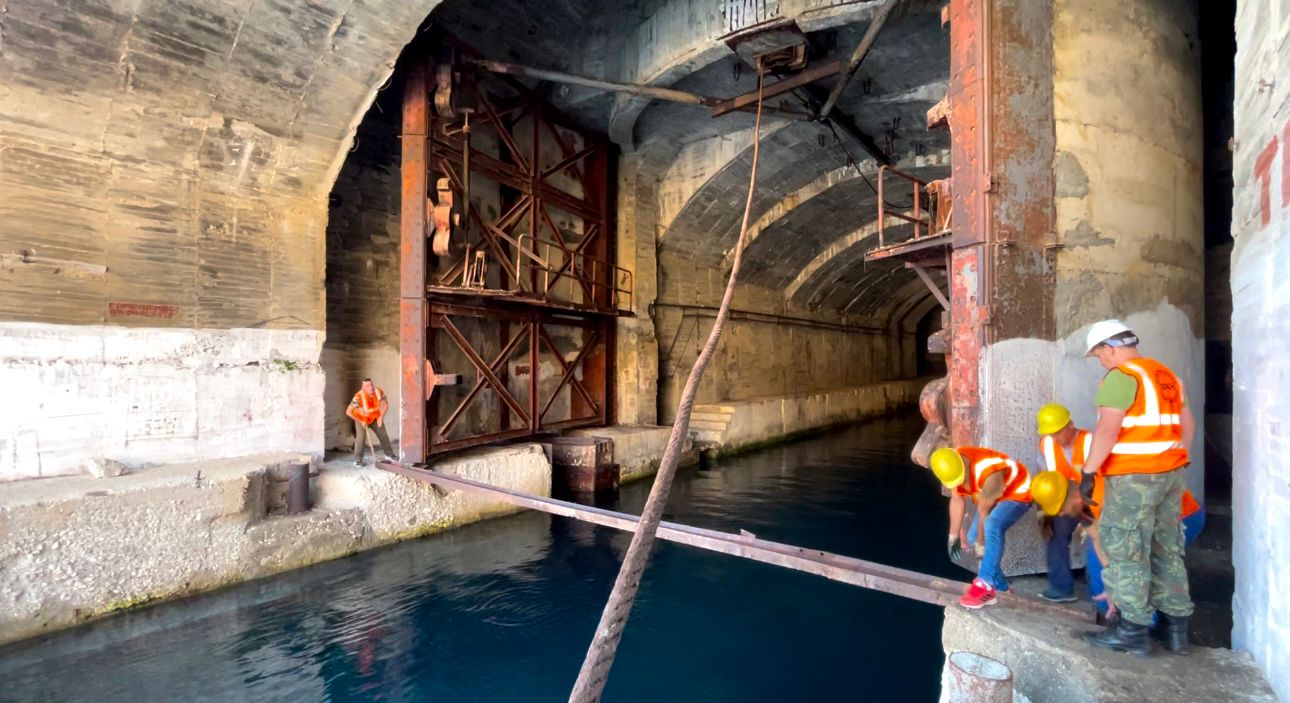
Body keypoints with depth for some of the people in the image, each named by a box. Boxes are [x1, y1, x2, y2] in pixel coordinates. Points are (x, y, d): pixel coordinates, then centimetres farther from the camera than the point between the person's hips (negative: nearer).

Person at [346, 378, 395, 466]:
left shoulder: (379, 392, -25)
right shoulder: (359, 396, -36)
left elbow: (385, 404, -8)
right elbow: (348, 412, -33)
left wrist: (381, 417, -16)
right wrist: (361, 421, -26)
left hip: (375, 417, 4)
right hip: (361, 418, -3)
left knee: (383, 435, 5)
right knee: (361, 437, -20)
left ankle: (389, 454, 26)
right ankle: (357, 460, -5)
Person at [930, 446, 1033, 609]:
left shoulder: (988, 473, -40)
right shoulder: (953, 466, -20)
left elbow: (984, 512, -26)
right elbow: (957, 500, -7)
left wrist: (981, 543, -13)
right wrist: (954, 535, -3)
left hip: (1016, 492, -7)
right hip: (990, 496, 7)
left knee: (992, 526, -32)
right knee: (973, 539, 2)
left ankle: (985, 585, -26)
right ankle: (1000, 587, 18)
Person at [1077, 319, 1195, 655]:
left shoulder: (1121, 376, -14)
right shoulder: (1165, 374, 14)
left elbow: (1107, 429, -21)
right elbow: (1186, 424, 19)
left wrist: (1088, 470, -17)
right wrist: (1173, 459, 26)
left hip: (1134, 477, -9)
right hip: (1172, 473, 9)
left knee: (1126, 551, -1)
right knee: (1166, 549, 16)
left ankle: (1133, 628, 6)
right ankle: (1175, 625, 23)